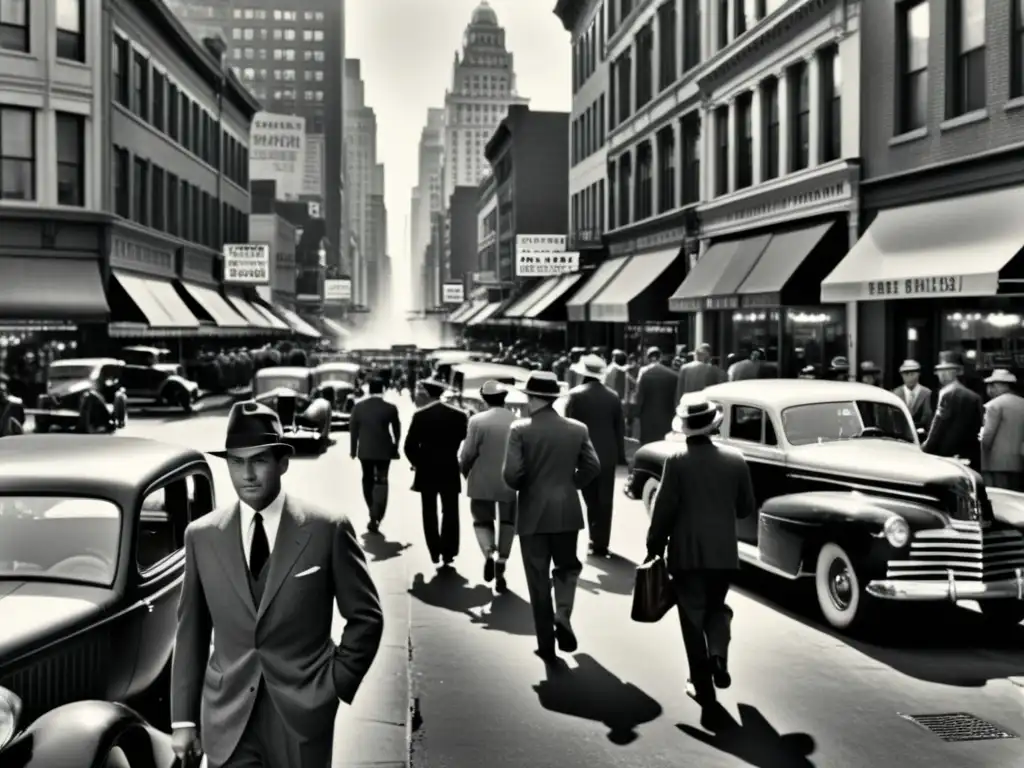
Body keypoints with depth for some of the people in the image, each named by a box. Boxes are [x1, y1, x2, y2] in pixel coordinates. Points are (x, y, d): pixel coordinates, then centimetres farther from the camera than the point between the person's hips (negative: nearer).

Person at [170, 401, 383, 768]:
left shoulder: (328, 529, -7)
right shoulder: (202, 535, 1)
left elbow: (365, 616, 0)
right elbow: (190, 631, 5)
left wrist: (337, 683, -5)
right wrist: (184, 718, 5)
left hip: (304, 712, -1)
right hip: (227, 717, 1)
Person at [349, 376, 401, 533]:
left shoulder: (358, 406, -5)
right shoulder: (390, 408, -8)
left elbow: (353, 429, 0)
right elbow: (396, 430, 2)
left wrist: (353, 449, 10)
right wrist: (395, 446, 18)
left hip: (365, 450, 2)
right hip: (384, 450, -1)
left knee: (368, 480, 17)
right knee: (381, 482, 3)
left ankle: (373, 514, 24)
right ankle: (376, 517, -10)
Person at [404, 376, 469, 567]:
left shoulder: (420, 416, -9)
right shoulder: (458, 415, -4)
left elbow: (410, 446, -8)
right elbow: (465, 441, -1)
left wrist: (417, 463, 7)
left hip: (426, 471, -1)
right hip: (450, 470, 1)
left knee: (429, 513, 9)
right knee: (450, 513, 9)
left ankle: (435, 553, 8)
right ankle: (448, 553, 7)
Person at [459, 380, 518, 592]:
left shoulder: (477, 421, -11)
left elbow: (468, 453, -9)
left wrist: (465, 472, 11)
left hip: (482, 483, -1)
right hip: (510, 483, 2)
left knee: (482, 521, 15)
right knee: (507, 523, 16)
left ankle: (489, 553, -13)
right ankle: (500, 567, 12)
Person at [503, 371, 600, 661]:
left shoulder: (520, 429, -10)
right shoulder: (577, 429, 0)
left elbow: (512, 474, -17)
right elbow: (593, 467, -3)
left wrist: (523, 488, 4)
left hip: (533, 513, -2)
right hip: (567, 512, 2)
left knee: (539, 580, 7)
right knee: (567, 566, 22)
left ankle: (546, 644, 12)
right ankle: (563, 615, -3)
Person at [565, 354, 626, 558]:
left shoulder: (576, 395, -7)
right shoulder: (613, 397, 3)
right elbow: (619, 429, 7)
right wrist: (621, 455, 14)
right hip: (607, 454, 2)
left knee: (591, 499, 7)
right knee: (605, 500, 7)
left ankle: (596, 541, 2)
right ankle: (601, 543, 9)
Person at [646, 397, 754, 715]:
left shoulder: (677, 461, -11)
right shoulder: (735, 459, -1)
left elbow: (664, 508, -11)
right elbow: (747, 506, 6)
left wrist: (654, 546, 1)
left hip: (687, 552, -3)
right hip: (724, 552, 3)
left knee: (693, 616, 7)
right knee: (717, 607, 22)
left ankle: (703, 685, 8)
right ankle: (718, 654, -3)